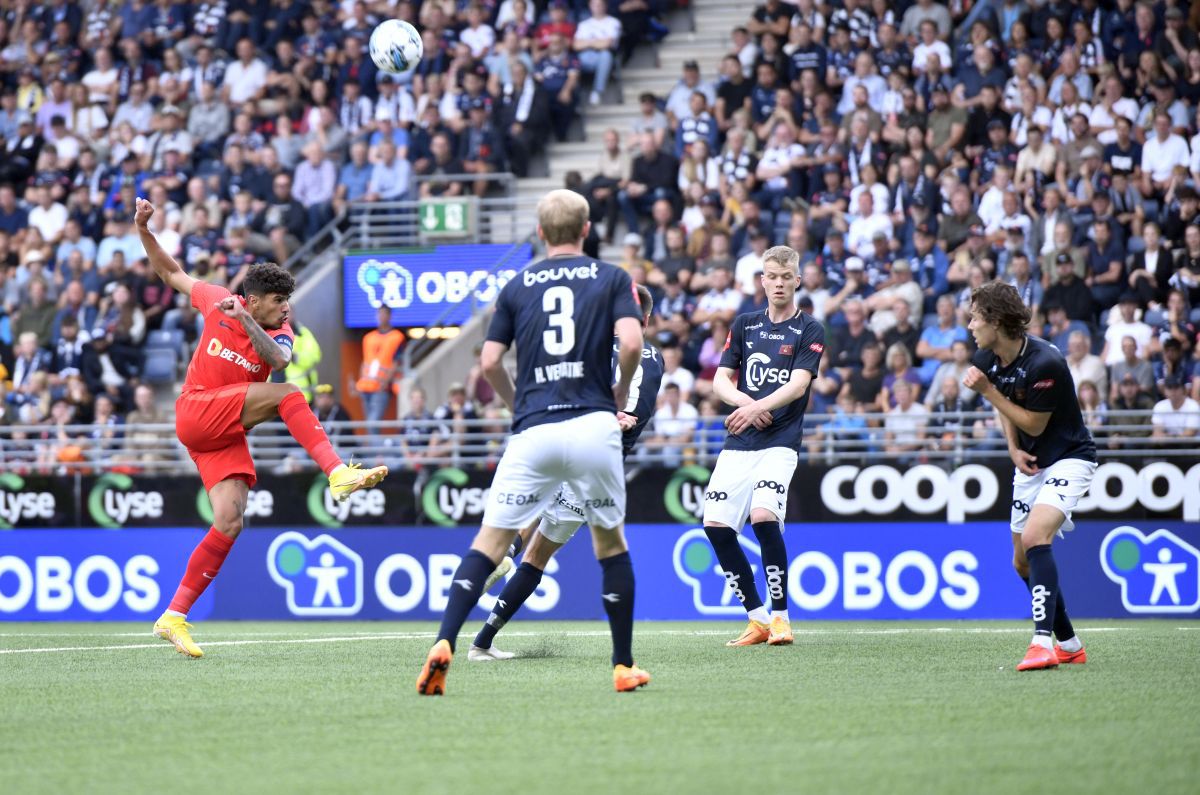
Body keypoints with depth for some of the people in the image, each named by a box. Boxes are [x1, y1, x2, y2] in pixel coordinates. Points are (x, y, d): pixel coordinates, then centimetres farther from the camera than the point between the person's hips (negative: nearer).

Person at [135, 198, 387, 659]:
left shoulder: (280, 333, 4)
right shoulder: (219, 303, 2)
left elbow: (277, 358, -22)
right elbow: (171, 275, 16)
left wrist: (246, 322, -35)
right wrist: (145, 232, 5)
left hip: (228, 435, 4)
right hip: (197, 412, -4)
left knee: (229, 523, -10)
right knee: (286, 395, -23)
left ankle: (174, 618, -4)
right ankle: (338, 474, -40)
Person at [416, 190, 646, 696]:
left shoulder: (517, 287, 13)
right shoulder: (612, 279, 7)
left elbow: (489, 362, 7)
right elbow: (631, 341, -8)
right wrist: (622, 390, 10)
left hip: (533, 432, 1)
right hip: (593, 425, -1)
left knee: (490, 541, 3)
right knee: (611, 541, 15)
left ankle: (444, 644, -15)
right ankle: (624, 667, 14)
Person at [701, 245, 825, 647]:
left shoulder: (809, 331, 1)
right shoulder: (745, 324, 14)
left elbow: (798, 385, -11)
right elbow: (720, 380, 9)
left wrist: (758, 408, -24)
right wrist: (744, 402, -10)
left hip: (780, 442, -5)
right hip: (738, 444, 5)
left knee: (764, 517, -24)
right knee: (716, 524, -6)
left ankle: (780, 616, -11)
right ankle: (757, 618, 6)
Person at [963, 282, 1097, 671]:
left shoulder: (1044, 362, -26)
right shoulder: (986, 360, -2)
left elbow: (1034, 424, -19)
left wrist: (987, 390, -21)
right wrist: (1013, 448, 0)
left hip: (1069, 458, -8)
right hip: (1030, 464, 8)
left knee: (1035, 537, -29)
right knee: (1023, 562, 9)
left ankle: (1043, 642, -34)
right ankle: (1069, 645, 25)